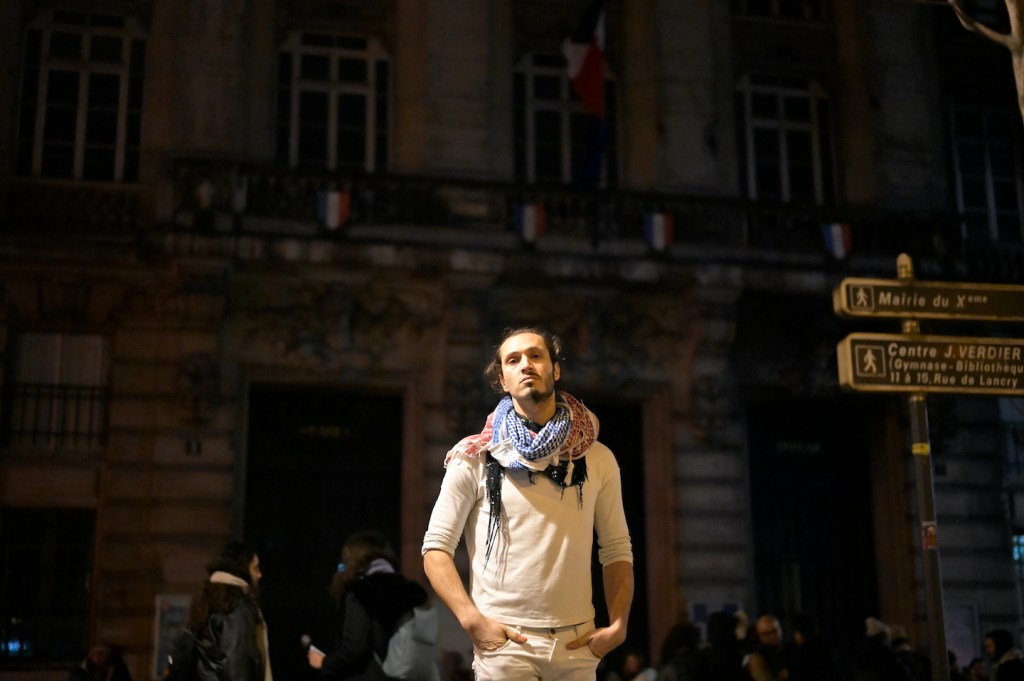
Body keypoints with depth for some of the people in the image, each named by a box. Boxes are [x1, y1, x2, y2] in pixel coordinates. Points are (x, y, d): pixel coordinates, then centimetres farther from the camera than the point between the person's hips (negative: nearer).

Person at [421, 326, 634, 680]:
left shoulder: (598, 459, 7)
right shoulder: (475, 457, -1)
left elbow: (617, 550, 11)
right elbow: (436, 547, -1)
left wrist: (617, 626, -2)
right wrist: (473, 621, -13)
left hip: (577, 644, 3)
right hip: (504, 642, -3)